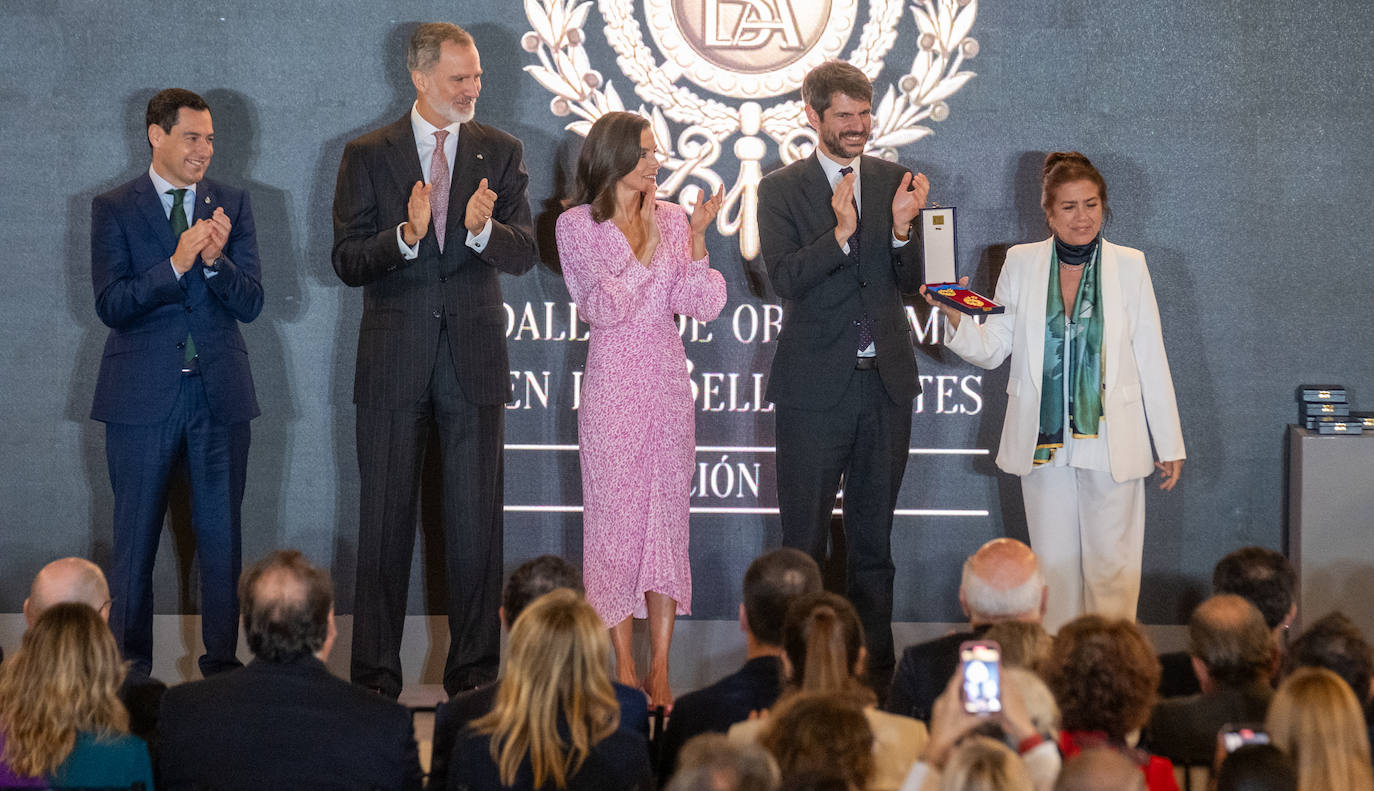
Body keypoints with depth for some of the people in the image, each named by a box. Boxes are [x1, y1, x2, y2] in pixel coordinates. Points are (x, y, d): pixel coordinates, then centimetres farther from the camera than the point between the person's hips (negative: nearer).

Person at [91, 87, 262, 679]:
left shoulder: (232, 205, 8)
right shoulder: (113, 209, 1)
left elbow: (250, 305, 1)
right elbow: (111, 305, -8)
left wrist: (215, 260, -17)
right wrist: (176, 264, -20)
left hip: (219, 392, 2)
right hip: (142, 395, -2)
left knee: (221, 535, 5)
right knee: (135, 537, 3)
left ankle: (223, 664, 12)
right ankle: (129, 670, 11)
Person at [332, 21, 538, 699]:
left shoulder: (500, 153, 6)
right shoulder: (368, 155, 3)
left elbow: (523, 255, -1)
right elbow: (347, 261, -3)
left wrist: (482, 229, -22)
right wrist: (405, 235, -21)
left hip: (473, 360, 1)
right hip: (393, 362, -1)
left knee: (475, 521, 3)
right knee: (385, 518, 3)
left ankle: (473, 672, 11)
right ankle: (375, 675, 10)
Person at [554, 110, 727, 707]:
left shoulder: (673, 220, 8)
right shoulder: (577, 226, -1)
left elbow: (704, 305, 0)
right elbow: (604, 308, -10)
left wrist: (696, 238, -11)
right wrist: (646, 249, -10)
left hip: (669, 383, 3)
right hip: (613, 384, -3)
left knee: (667, 517, 3)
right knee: (617, 519, -2)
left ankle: (660, 672, 7)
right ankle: (624, 671, 4)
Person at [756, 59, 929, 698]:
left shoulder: (893, 181, 7)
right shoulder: (781, 190, -2)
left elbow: (911, 283, 5)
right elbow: (784, 279, -13)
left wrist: (902, 230, -14)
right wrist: (841, 233, -25)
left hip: (887, 383, 3)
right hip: (815, 387, -3)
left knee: (873, 538, 11)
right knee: (803, 540, 3)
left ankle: (874, 666, 18)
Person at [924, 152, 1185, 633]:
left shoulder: (1128, 265, 1)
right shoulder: (1021, 263, 4)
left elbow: (1151, 359, 4)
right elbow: (991, 349, 6)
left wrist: (1169, 445, 4)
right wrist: (955, 317, -14)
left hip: (1111, 443, -2)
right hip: (1044, 443, 2)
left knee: (1112, 567, -2)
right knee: (1054, 564, 6)